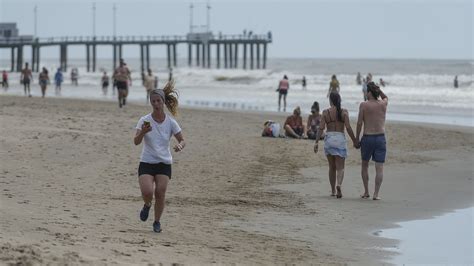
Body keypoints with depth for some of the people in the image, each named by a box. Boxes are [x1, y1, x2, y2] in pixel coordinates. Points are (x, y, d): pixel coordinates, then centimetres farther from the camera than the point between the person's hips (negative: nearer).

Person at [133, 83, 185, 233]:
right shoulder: (145, 120, -7)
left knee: (160, 194, -7)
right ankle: (147, 206, 17)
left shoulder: (171, 122, -3)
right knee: (147, 192, -19)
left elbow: (182, 140, 4)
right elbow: (136, 142, -16)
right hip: (146, 163, -1)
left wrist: (180, 146, -20)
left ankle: (157, 222, 16)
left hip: (164, 164, 1)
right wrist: (143, 132, -36)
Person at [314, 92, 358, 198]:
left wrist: (316, 142, -2)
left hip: (329, 139, 2)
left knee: (332, 167, 16)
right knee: (340, 167, -1)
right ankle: (339, 184, -29)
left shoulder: (326, 112, 1)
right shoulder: (344, 112, -1)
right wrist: (354, 141, 1)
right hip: (340, 138, -2)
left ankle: (333, 190, 21)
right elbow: (348, 128, -7)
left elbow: (321, 128, -4)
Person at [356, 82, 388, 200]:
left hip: (367, 138, -1)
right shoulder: (383, 104, 3)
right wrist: (376, 88, 14)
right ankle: (376, 194, -6)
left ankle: (366, 192, 19)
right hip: (380, 138, 1)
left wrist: (356, 138, 2)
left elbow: (359, 123, -7)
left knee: (365, 165, 18)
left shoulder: (364, 105, -6)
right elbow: (385, 97, 28)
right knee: (379, 167, 1)